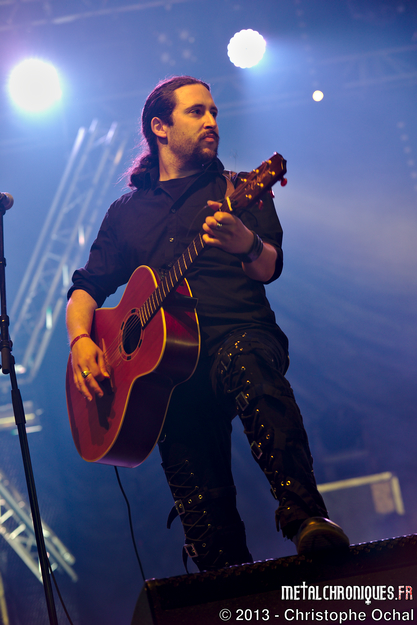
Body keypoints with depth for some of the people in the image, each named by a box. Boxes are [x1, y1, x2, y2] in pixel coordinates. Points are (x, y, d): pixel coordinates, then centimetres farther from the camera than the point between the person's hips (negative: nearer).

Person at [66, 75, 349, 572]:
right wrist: (80, 340, 1)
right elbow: (87, 286, 23)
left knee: (246, 364, -40)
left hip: (242, 336, -2)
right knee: (201, 501, -14)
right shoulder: (127, 211, 23)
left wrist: (246, 244, -22)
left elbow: (268, 269, 2)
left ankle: (305, 516, -48)